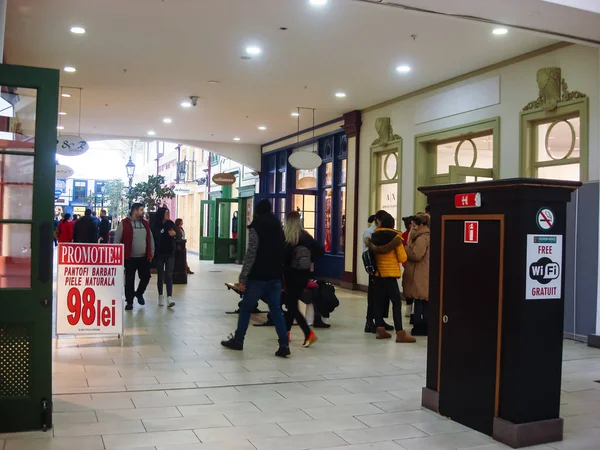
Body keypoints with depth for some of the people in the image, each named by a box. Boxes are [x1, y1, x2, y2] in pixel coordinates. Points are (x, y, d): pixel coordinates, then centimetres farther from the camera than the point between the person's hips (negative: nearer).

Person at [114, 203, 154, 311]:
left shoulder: (145, 223, 10)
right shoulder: (124, 223, -5)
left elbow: (150, 238, 17)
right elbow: (117, 239, -3)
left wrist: (152, 251, 12)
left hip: (144, 257, 4)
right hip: (130, 258, -4)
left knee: (146, 277, 8)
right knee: (129, 280, 2)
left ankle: (139, 293, 33)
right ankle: (129, 301, 12)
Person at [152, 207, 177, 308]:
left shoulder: (170, 224, 4)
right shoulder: (155, 226, -1)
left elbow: (173, 233, -12)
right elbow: (153, 239, 0)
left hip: (170, 253, 1)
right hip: (159, 254, 0)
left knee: (169, 275, -8)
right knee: (160, 276, 8)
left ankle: (169, 298, -15)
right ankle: (161, 297, 20)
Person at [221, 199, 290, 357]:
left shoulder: (256, 228, -8)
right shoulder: (278, 227, 13)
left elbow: (251, 255, -16)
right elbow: (283, 253, 15)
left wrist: (243, 278, -15)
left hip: (258, 277, -6)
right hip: (275, 277, 6)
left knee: (246, 308, 8)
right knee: (276, 310, 5)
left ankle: (237, 341, 18)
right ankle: (284, 345, -3)